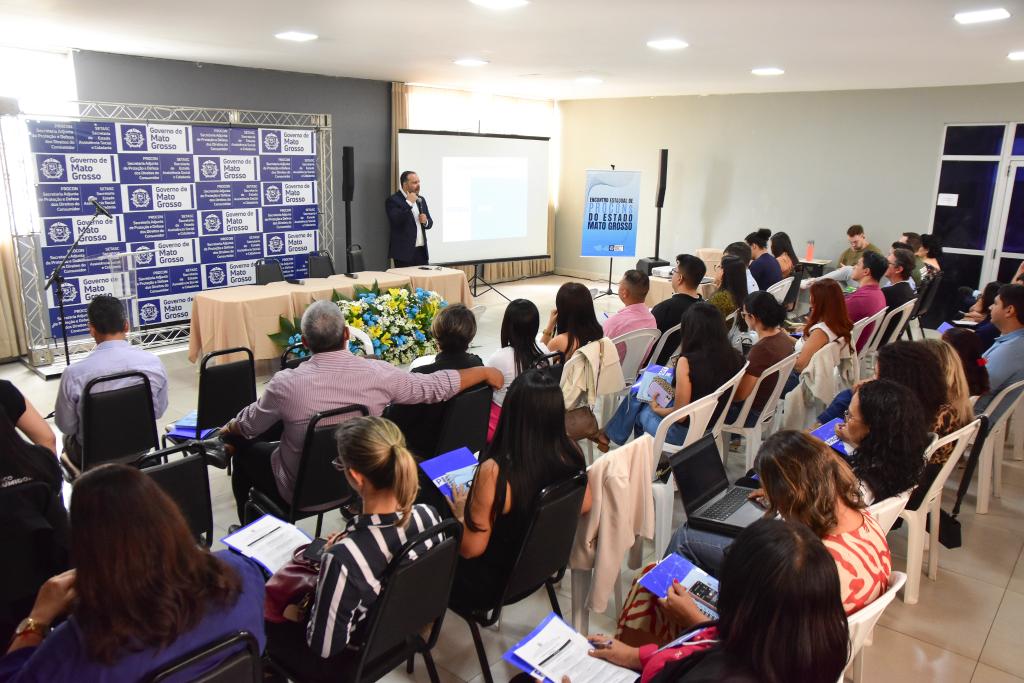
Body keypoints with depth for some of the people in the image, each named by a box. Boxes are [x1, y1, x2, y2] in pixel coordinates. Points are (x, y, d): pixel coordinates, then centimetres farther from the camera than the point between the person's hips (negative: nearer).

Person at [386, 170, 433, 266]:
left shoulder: (421, 199, 15)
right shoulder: (393, 200, -5)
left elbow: (430, 223, 19)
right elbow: (395, 221, -20)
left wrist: (425, 221, -4)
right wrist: (409, 203, -18)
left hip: (422, 251, 6)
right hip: (404, 252, -6)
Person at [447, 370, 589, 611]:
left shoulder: (495, 472, -35)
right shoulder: (571, 453, -19)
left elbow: (471, 548, -23)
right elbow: (584, 506, 1)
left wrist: (461, 514, -4)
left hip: (494, 583, -6)